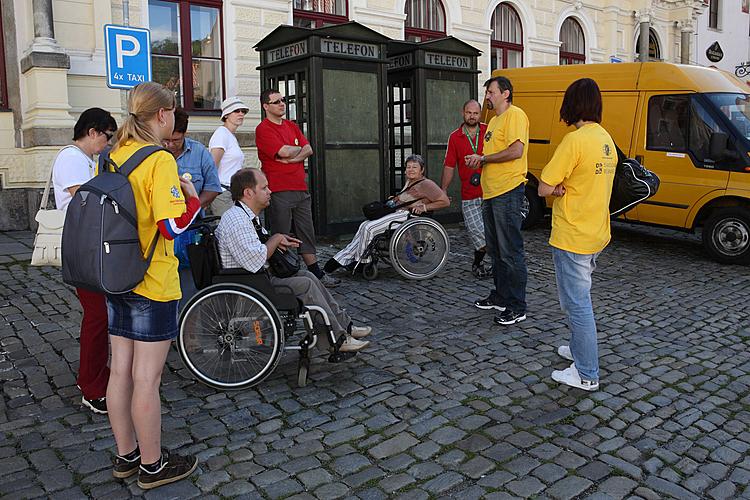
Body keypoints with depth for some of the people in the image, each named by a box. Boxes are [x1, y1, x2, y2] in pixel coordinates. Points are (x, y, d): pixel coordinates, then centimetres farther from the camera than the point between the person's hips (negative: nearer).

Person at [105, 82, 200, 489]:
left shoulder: (111, 157, 8)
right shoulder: (159, 159, -16)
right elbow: (174, 225, -24)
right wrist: (192, 197, -5)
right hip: (152, 283, -8)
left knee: (120, 372, 15)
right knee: (146, 378, 3)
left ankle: (126, 455, 31)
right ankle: (152, 466, 19)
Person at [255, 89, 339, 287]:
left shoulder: (292, 126, 18)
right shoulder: (263, 129, -6)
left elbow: (308, 149, 7)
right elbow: (284, 152, -19)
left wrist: (290, 158, -10)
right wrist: (298, 149, 1)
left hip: (300, 188, 7)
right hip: (279, 191, -7)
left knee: (307, 234, 12)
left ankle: (316, 273, 19)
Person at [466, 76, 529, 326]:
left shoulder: (515, 115, -8)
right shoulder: (494, 120, 22)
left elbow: (516, 151, -20)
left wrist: (483, 158, -12)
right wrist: (478, 161, 8)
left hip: (508, 192, -10)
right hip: (491, 193, 10)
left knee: (510, 251, -6)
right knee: (495, 250, 17)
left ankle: (517, 307, 1)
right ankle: (500, 296, 29)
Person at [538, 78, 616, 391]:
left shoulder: (575, 140, -20)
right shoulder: (607, 140, 9)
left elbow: (543, 189, -20)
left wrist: (558, 187, 0)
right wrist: (565, 187, -3)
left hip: (572, 238, -9)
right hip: (597, 235, 9)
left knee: (576, 304, 0)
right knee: (579, 297, 24)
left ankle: (587, 375, 10)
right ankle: (580, 349, 39)